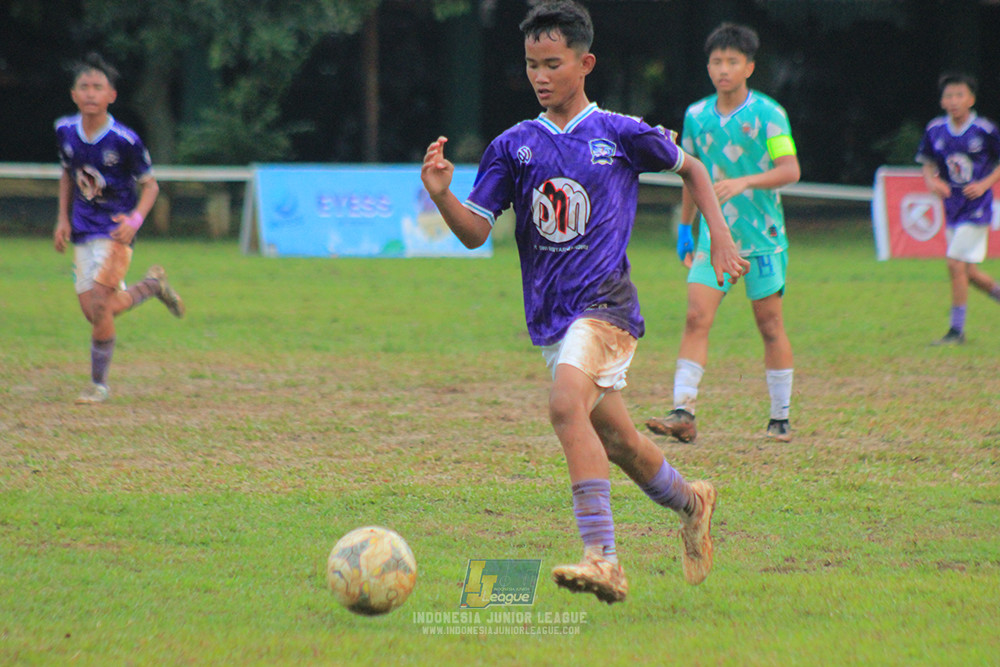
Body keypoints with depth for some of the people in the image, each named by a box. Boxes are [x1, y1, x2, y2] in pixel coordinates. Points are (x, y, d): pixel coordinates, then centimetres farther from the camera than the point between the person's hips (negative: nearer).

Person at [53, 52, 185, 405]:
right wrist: (63, 218, 9)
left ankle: (98, 383, -1)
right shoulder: (65, 131, -1)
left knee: (98, 306, -17)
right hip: (82, 233, 6)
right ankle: (151, 284, 32)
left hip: (116, 231, -6)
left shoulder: (124, 141, -16)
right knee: (96, 314, 5)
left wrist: (135, 219, -22)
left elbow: (150, 184, -5)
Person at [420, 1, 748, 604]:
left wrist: (721, 238, 8)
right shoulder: (514, 146, 7)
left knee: (567, 404, -29)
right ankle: (690, 503, 43)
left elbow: (690, 168, 16)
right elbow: (475, 232, 3)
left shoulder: (621, 134, -1)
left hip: (605, 302, -5)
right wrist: (442, 196, -16)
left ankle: (603, 560, -35)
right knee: (615, 441, 13)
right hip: (549, 316, 5)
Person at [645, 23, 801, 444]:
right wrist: (684, 228, 19)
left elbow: (790, 170, -14)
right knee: (697, 318, -11)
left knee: (770, 325, 4)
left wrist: (743, 182, -28)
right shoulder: (696, 116, 7)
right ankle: (683, 413, -17)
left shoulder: (767, 113, -6)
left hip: (763, 236, -3)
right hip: (713, 237, 3)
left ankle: (781, 418, 15)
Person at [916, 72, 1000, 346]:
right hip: (952, 208, 6)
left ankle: (957, 331, -5)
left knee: (956, 264, -13)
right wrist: (932, 181, -10)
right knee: (969, 273, 10)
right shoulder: (935, 130, 1)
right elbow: (928, 164, 11)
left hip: (976, 208, -6)